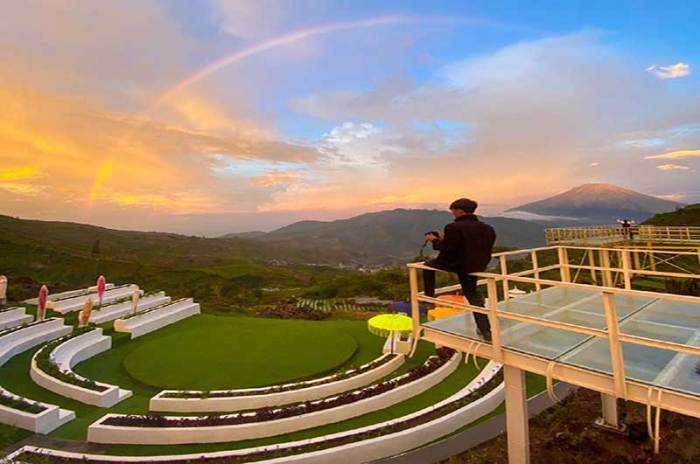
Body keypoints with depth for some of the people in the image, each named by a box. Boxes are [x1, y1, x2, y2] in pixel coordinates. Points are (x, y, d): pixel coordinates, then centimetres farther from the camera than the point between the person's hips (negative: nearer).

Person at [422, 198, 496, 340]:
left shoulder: (454, 227, -19)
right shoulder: (487, 229, 3)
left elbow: (447, 249, -18)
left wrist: (436, 240, 1)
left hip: (457, 263, -6)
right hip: (475, 266, 7)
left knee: (428, 265, 17)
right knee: (472, 293, 23)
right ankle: (485, 330, 20)